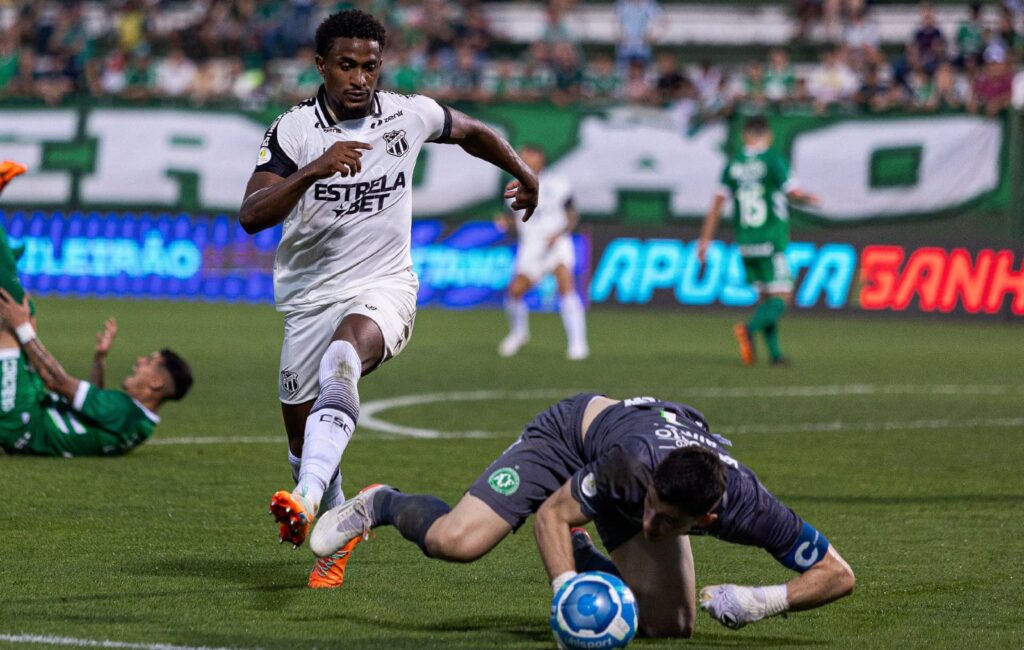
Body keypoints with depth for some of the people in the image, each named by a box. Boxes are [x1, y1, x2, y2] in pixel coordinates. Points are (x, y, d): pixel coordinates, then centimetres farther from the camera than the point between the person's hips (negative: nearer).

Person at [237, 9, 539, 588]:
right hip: (310, 297, 2)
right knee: (303, 442, 9)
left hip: (384, 287, -2)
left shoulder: (411, 115, -2)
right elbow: (251, 216, -22)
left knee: (343, 355, -36)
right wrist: (314, 171, -36)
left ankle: (308, 498, -53)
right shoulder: (294, 130, -8)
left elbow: (471, 132, 21)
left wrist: (523, 172, 33)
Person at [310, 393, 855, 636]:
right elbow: (552, 512, -27)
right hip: (574, 431, -4)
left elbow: (837, 575, -26)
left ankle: (581, 559, 23)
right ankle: (381, 505, 14)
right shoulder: (636, 464, -44)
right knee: (455, 541, -22)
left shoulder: (749, 508, -37)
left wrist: (764, 601, -39)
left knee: (671, 626, -6)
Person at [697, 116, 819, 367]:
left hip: (745, 242, 5)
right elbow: (794, 194, -9)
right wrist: (810, 199, 14)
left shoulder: (733, 164, 6)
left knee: (765, 297, 15)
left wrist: (705, 239, 9)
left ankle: (775, 353, 9)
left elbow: (717, 203, 5)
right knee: (781, 298, -3)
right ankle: (749, 329, -28)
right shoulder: (774, 160, -7)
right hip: (771, 240, -5)